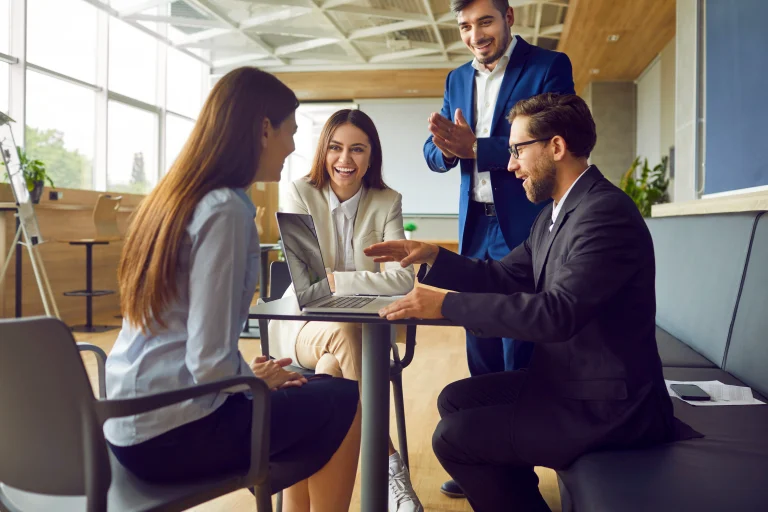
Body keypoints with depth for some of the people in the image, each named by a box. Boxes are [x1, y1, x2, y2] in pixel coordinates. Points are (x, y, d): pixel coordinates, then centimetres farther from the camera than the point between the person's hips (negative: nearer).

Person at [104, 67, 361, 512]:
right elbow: (210, 363, -23)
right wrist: (255, 378, -3)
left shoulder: (177, 196, 8)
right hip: (172, 430, -9)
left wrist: (251, 373, 11)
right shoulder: (225, 210, -19)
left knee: (311, 394, 21)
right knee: (343, 404, 5)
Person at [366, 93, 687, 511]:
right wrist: (433, 257, -2)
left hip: (607, 405, -9)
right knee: (456, 400, 13)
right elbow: (501, 277, 12)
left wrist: (447, 304, -29)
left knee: (453, 438, -11)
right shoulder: (556, 213, 10)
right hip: (569, 380, 9)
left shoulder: (606, 212, -22)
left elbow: (558, 312, -31)